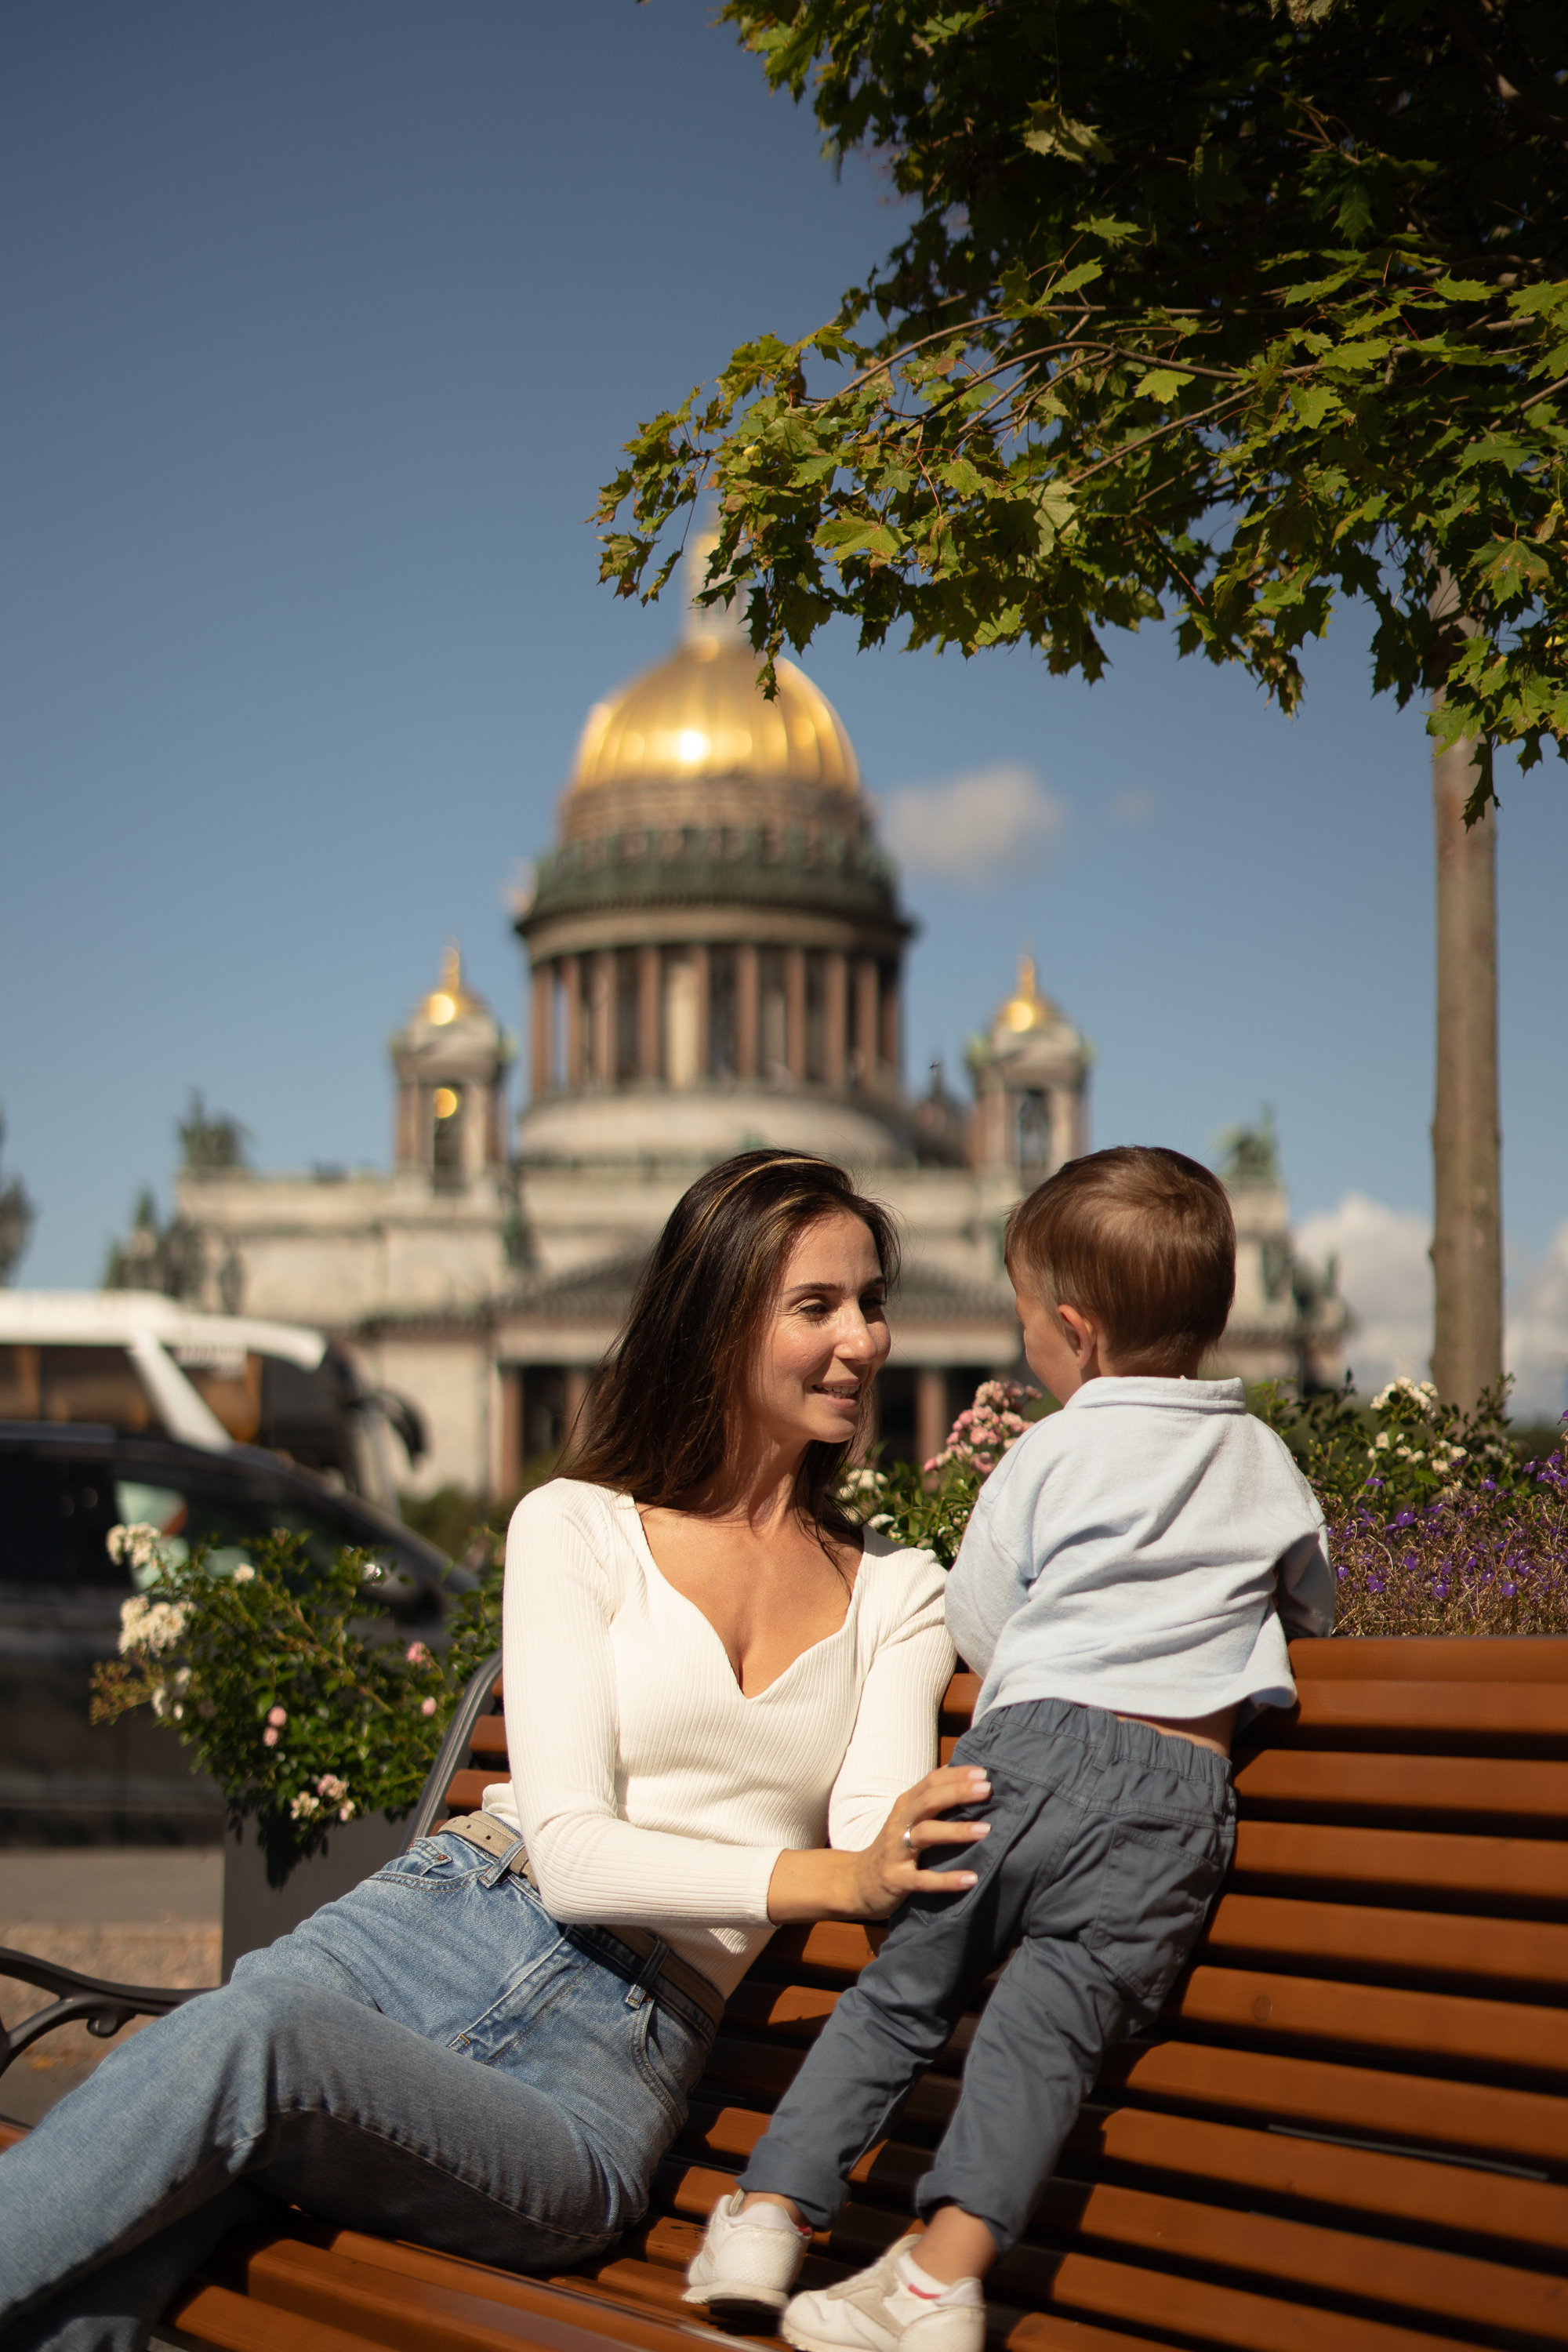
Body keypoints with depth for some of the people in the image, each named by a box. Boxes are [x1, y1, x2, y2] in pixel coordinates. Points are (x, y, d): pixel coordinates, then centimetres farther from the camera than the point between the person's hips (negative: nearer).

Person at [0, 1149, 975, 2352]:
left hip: (619, 2058, 0)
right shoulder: (576, 1528, 8)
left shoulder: (899, 1594, 17)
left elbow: (886, 1847, 3)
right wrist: (820, 1875, -21)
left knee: (248, 2036, -34)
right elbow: (569, 1851, -5)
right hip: (440, 1925, 0)